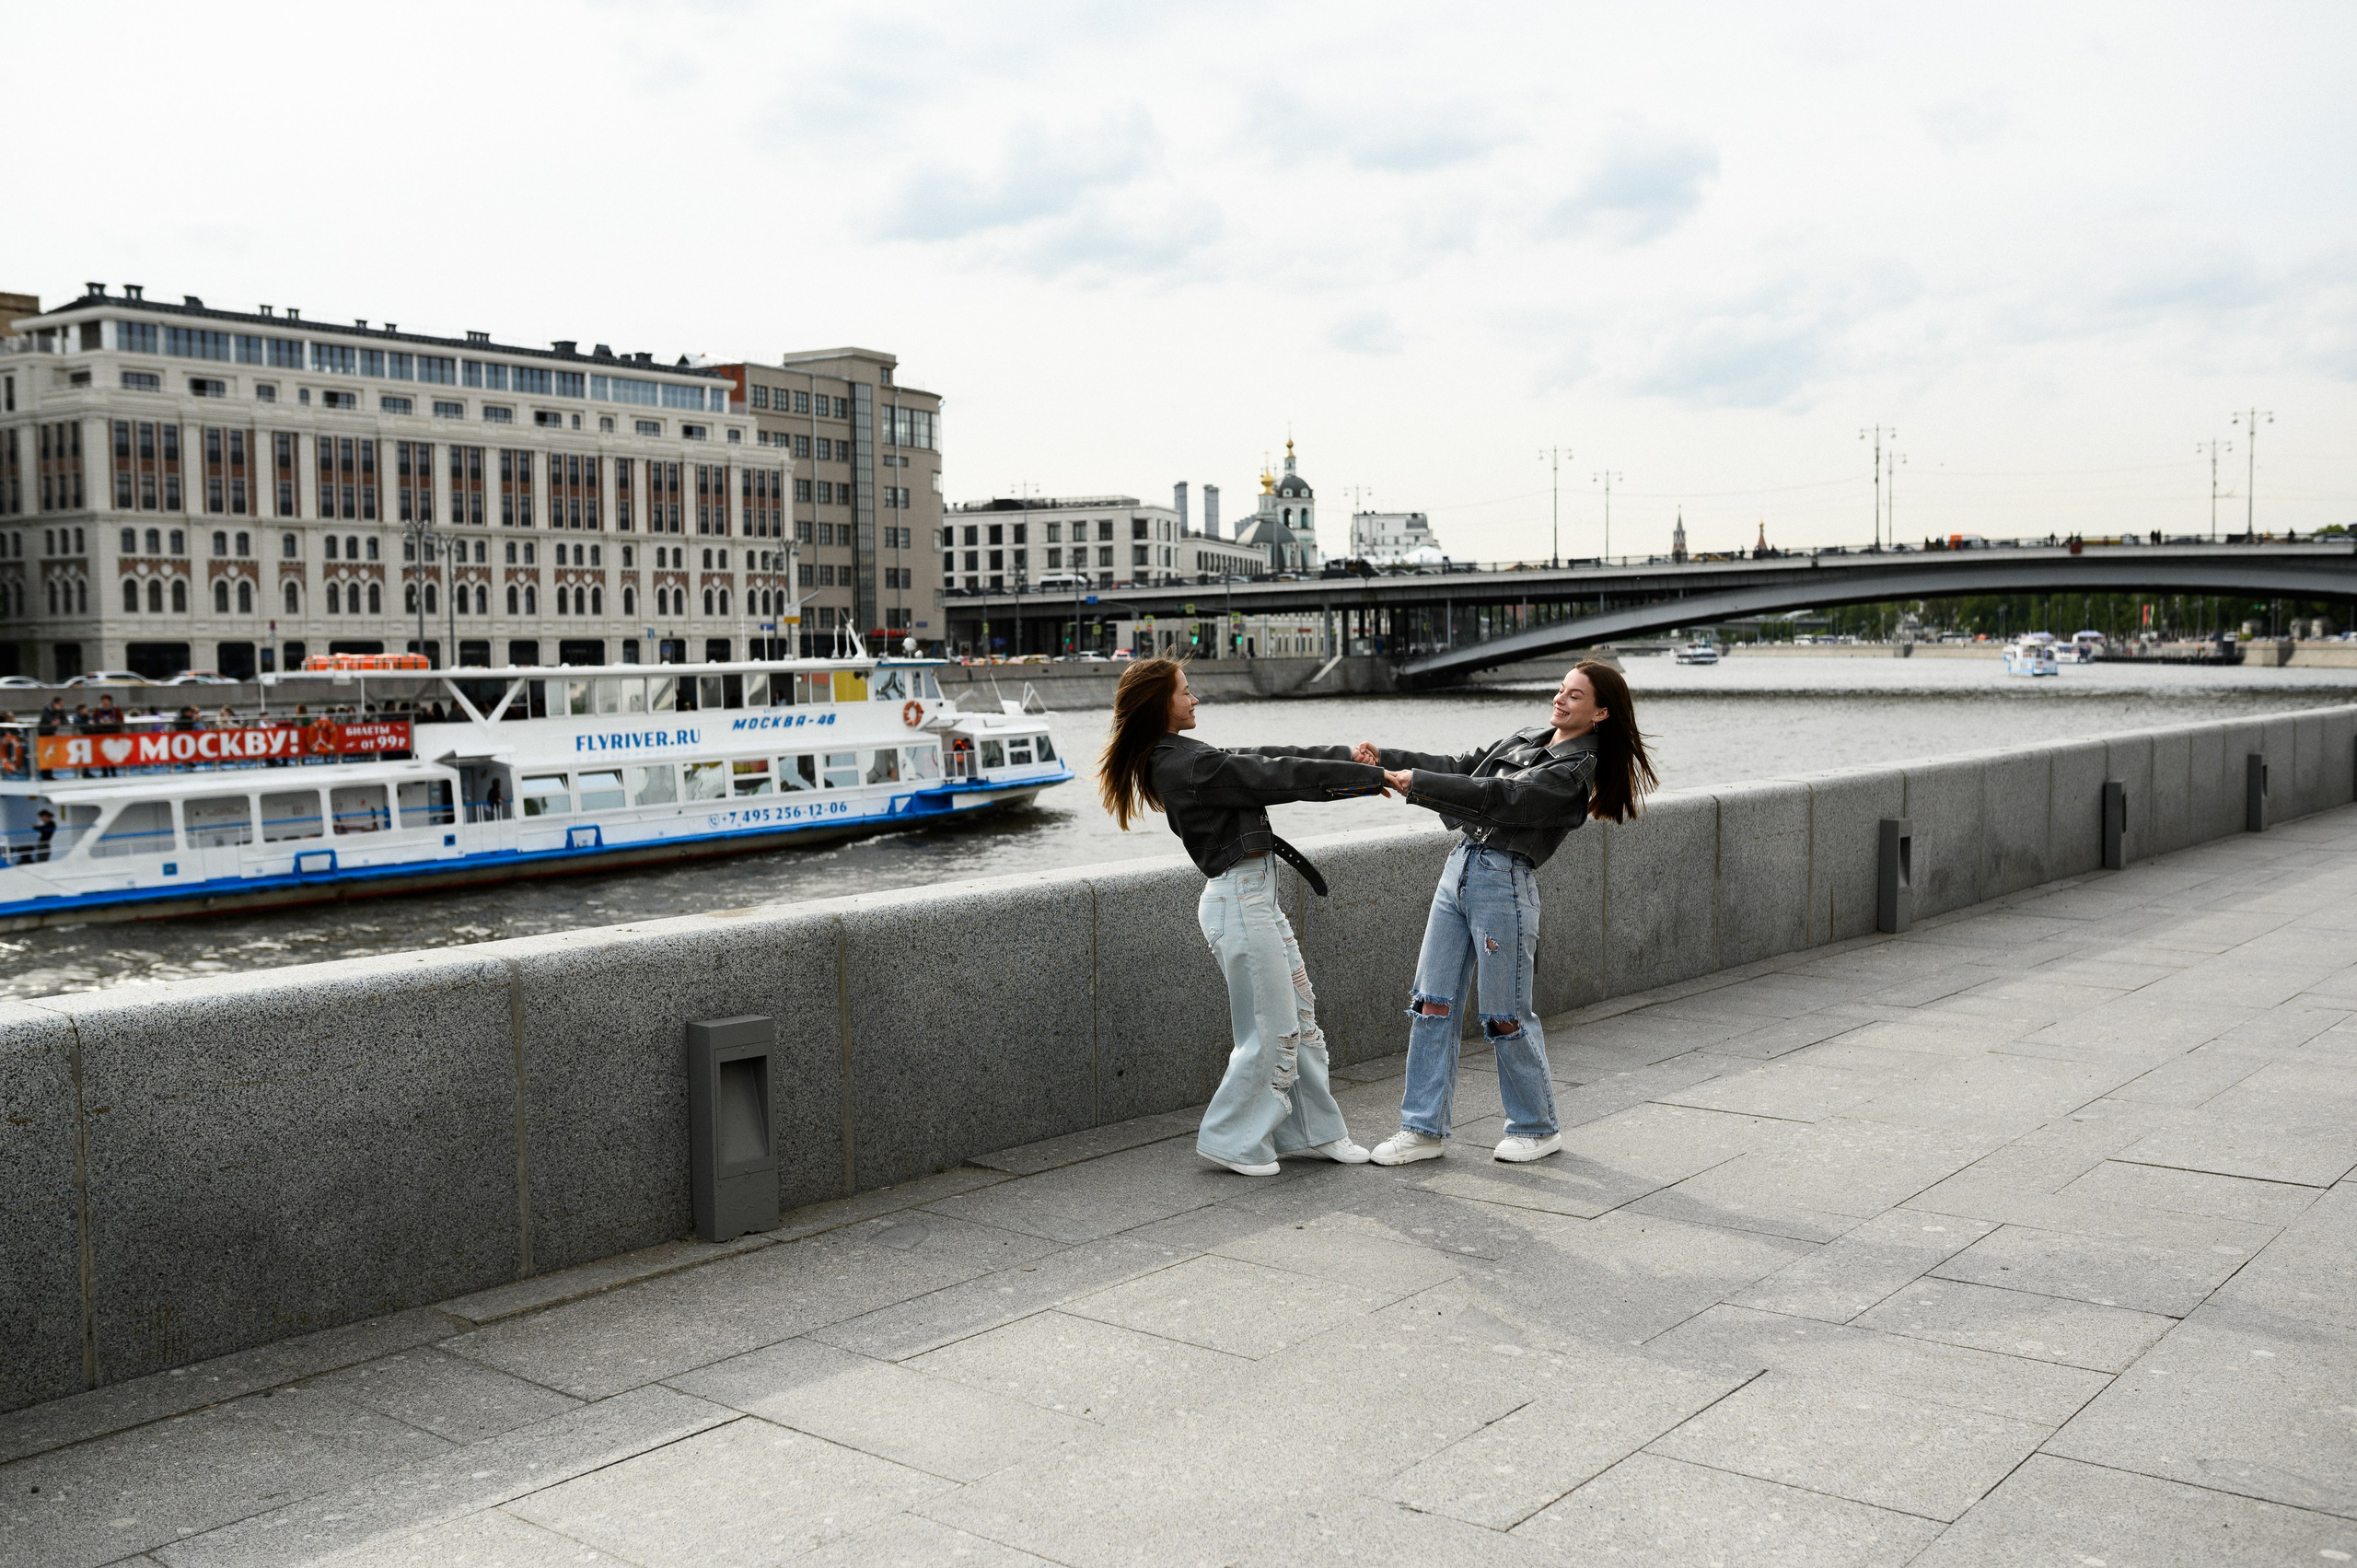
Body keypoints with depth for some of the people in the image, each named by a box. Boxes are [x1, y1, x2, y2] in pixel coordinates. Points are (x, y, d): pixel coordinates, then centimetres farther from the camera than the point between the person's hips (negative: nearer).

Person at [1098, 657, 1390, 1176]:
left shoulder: (1178, 758, 12)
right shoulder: (1187, 764, -19)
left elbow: (1261, 767, 15)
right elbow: (1280, 778, -17)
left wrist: (1348, 768, 9)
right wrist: (1368, 777, -9)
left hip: (1256, 897, 10)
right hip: (1239, 903, -10)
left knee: (1301, 1018, 15)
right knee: (1272, 1032, -1)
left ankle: (1316, 1132, 24)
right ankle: (1233, 1141, 11)